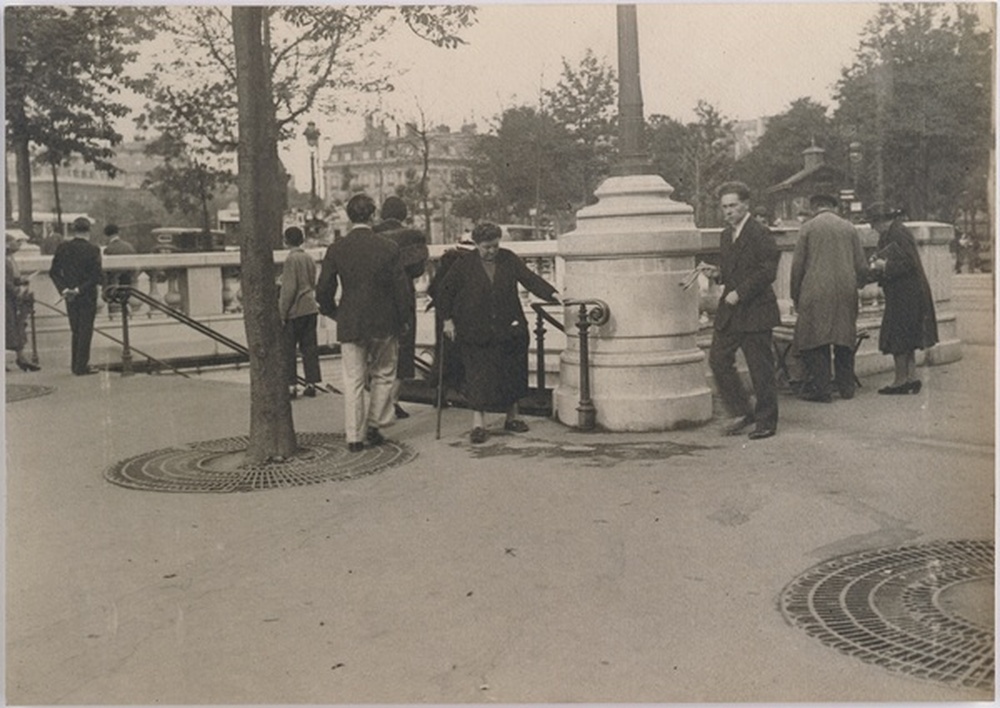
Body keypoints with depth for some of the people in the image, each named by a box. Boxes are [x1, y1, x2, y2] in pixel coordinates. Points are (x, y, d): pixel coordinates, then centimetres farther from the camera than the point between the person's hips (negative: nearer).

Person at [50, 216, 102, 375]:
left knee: (76, 331, 16)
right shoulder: (93, 250, -14)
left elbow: (53, 272, 0)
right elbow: (96, 276, -19)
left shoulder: (63, 247, -1)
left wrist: (63, 289, -4)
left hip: (70, 297, 4)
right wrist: (80, 289, -14)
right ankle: (81, 367, 5)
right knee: (85, 331, 4)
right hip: (87, 296, -4)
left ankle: (76, 364, 21)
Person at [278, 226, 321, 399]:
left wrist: (282, 313, -12)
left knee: (288, 349, 0)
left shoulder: (291, 259, -12)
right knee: (310, 347, 9)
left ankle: (291, 385, -1)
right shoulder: (308, 258, 10)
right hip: (311, 308, 7)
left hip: (294, 311, -7)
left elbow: (289, 288, -15)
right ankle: (311, 383, 10)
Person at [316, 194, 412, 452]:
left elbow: (323, 290, -3)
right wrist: (404, 319, 8)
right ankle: (374, 425, 19)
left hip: (350, 324, 1)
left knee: (353, 380, 8)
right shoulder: (388, 248, -9)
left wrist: (333, 313, 15)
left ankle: (354, 436, 10)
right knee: (384, 375, 18)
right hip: (384, 323, -1)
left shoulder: (336, 249, -5)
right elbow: (400, 288, -5)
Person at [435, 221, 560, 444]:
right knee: (478, 375, -5)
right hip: (476, 332, -2)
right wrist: (448, 320, 0)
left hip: (508, 329, 3)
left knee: (512, 372, 9)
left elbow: (530, 278, -6)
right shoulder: (464, 263, -2)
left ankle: (512, 416, 26)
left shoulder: (509, 259, 3)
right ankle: (478, 422, 3)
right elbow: (444, 292, 4)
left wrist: (552, 294, -19)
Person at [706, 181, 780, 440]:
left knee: (760, 368, 0)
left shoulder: (760, 235, -11)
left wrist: (740, 293, -21)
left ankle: (766, 421, 13)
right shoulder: (726, 235, 15)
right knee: (718, 360, 3)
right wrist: (718, 274, 3)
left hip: (755, 311, -8)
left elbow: (767, 272, -17)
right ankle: (742, 412, 16)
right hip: (728, 312, 8)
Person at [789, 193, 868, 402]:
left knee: (814, 340, 1)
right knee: (844, 339, 13)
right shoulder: (849, 228, 9)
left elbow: (797, 265, -1)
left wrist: (796, 297, 7)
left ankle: (820, 389, -1)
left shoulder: (808, 228, 0)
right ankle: (846, 387, 19)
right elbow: (861, 265, 9)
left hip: (817, 293, -4)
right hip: (846, 293, 4)